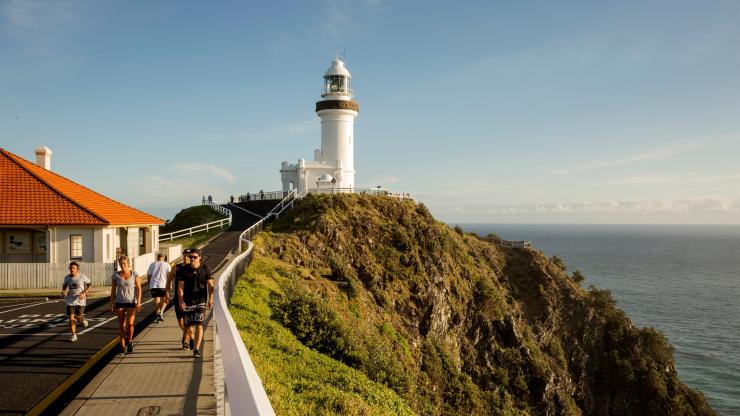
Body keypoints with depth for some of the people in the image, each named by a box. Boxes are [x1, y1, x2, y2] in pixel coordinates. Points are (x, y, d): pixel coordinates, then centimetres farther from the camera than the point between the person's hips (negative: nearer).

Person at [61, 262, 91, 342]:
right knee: (71, 318, -1)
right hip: (70, 301, 3)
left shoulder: (82, 277, -8)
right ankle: (74, 335, 12)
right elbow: (64, 285, 22)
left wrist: (84, 293, -12)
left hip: (80, 300, -3)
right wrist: (63, 292, 2)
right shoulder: (67, 277, 3)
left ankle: (83, 320, 32)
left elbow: (90, 284, 1)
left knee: (79, 317, -7)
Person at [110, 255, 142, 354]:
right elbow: (113, 290, 6)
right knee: (121, 325, 4)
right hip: (120, 302, 2)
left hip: (131, 302, -2)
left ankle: (130, 341, 13)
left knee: (130, 323, -13)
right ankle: (122, 346, 13)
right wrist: (112, 304, 3)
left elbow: (138, 288, -3)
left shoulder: (134, 274, -3)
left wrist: (138, 302, -9)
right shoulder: (115, 275, 0)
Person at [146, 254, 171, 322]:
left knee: (156, 301, 9)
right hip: (163, 285, -2)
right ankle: (161, 312, -11)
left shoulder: (152, 264, 11)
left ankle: (157, 316, 5)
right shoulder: (166, 264, 5)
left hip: (153, 285, 2)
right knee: (164, 300, 11)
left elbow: (149, 276, 10)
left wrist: (149, 285, 20)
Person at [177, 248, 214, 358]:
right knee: (189, 325, 8)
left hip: (201, 301, -1)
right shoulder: (184, 270, 0)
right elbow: (180, 287, 0)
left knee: (199, 324, -11)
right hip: (188, 301, 1)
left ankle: (197, 349, -9)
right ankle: (193, 339, 40)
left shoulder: (205, 269, 0)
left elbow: (210, 286, 4)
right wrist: (181, 301, -11)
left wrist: (210, 299, -5)